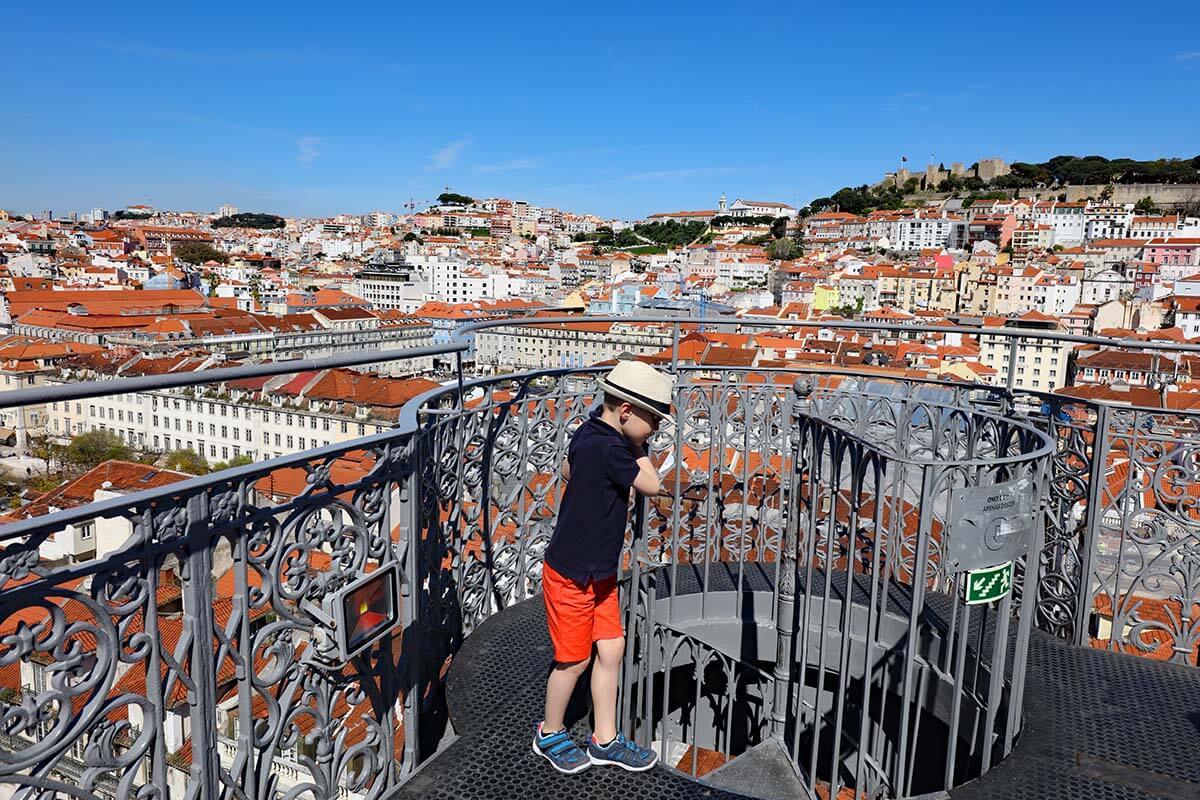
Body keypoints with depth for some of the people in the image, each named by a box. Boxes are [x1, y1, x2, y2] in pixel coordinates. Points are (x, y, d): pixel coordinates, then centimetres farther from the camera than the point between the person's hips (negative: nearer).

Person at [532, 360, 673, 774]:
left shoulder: (589, 434, 1)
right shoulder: (607, 447, -28)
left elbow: (567, 471, 18)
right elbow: (652, 485, -19)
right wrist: (636, 446, -9)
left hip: (600, 571, 9)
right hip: (571, 574, -9)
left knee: (611, 649, 14)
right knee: (574, 658, 9)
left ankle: (604, 740, 29)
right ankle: (550, 734, 33)